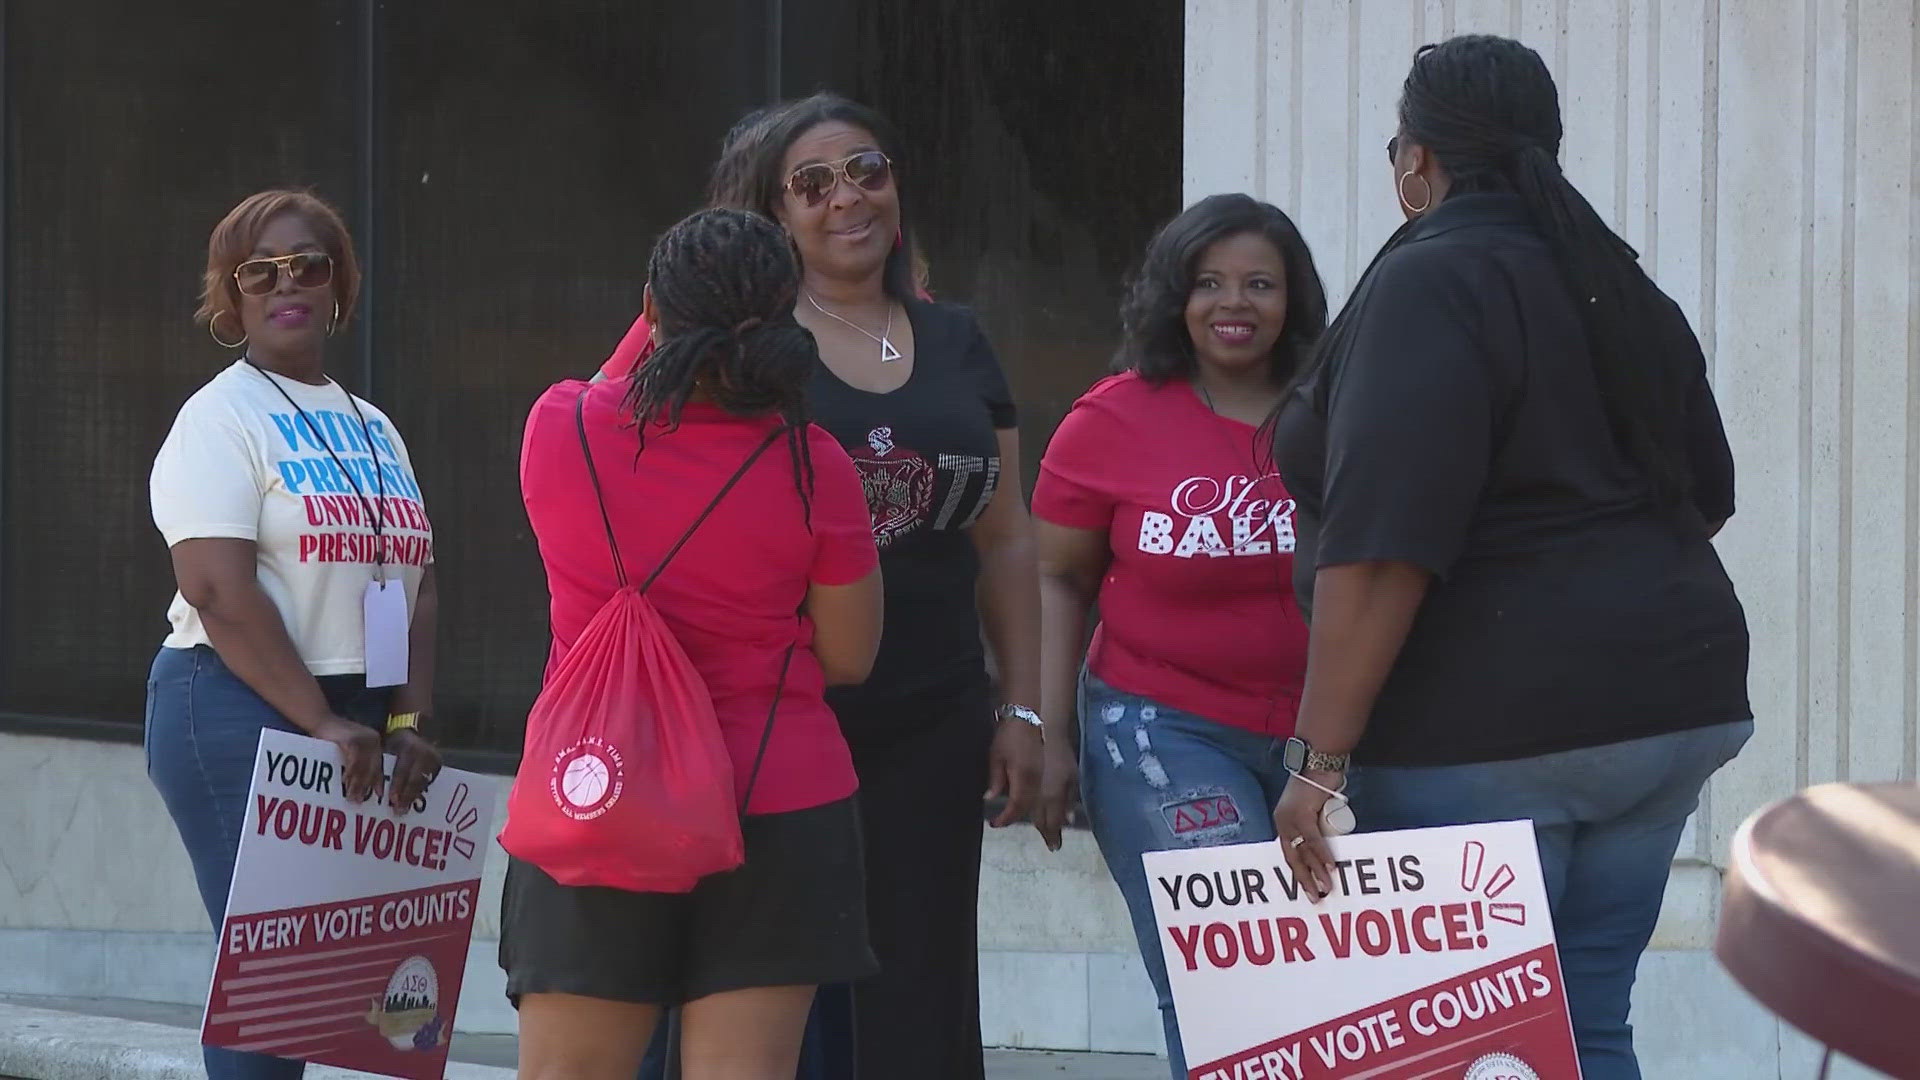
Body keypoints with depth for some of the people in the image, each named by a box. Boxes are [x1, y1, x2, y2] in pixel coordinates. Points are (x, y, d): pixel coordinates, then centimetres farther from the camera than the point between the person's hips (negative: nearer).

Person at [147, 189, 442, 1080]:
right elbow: (220, 589, -15)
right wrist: (322, 723, -19)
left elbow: (417, 585, 15)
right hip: (240, 714, -7)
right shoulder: (222, 420, -4)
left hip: (357, 720, 7)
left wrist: (408, 723, 0)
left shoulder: (373, 431, 19)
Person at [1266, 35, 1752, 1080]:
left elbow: (1381, 548, -21)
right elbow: (1703, 495, 26)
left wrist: (1319, 758, -20)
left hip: (1487, 726, -8)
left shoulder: (1428, 286, -12)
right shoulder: (1618, 288, 14)